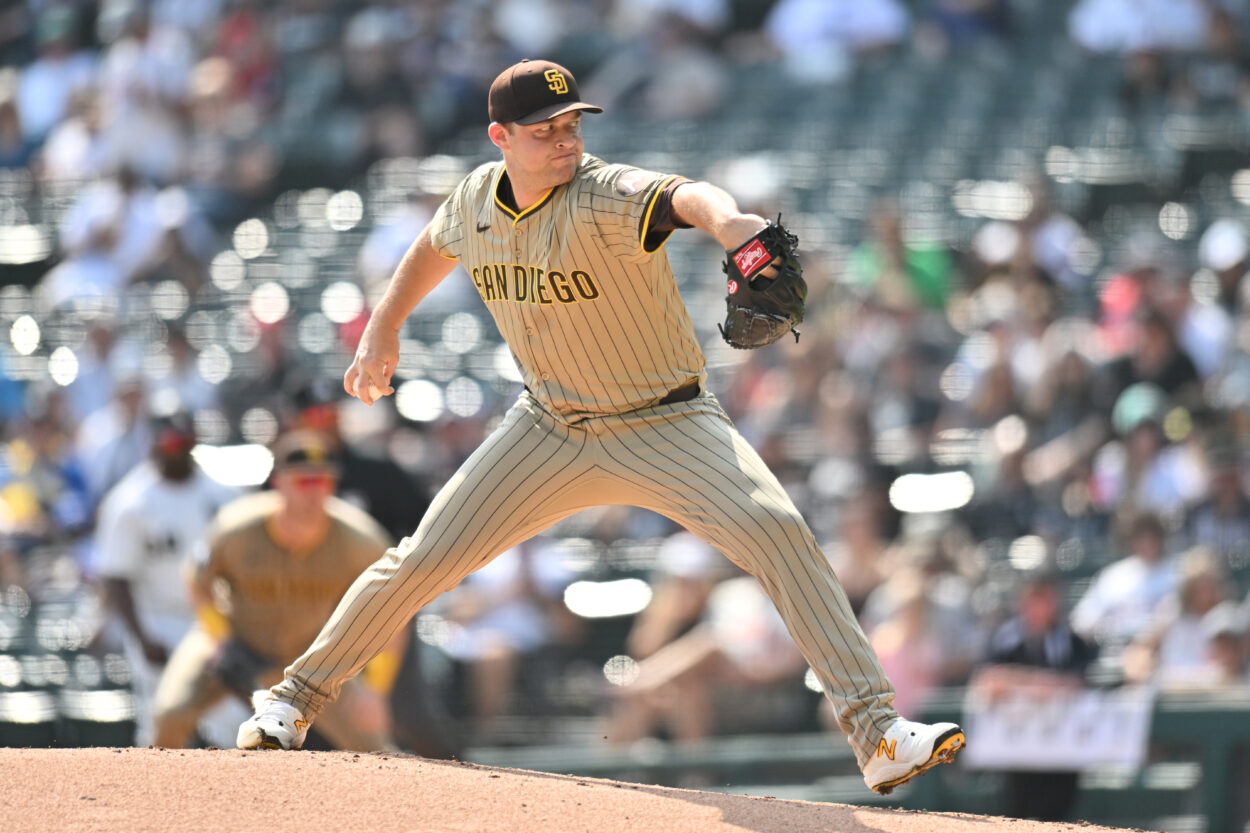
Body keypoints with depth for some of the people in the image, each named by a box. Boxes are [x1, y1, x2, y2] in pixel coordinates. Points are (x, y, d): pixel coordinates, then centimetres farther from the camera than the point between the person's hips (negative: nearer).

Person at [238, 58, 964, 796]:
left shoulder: (605, 196, -27)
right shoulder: (478, 198, -7)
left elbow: (684, 196, -52)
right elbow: (435, 249, 19)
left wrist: (725, 220, -74)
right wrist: (383, 330, 15)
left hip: (667, 424, -4)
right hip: (551, 426, 5)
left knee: (778, 531, -26)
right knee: (422, 561, 1)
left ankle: (877, 732, -26)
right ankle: (297, 698, 23)